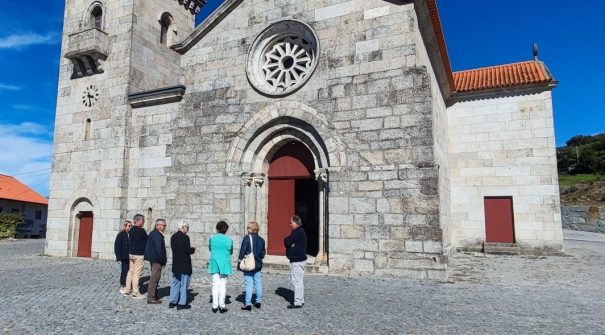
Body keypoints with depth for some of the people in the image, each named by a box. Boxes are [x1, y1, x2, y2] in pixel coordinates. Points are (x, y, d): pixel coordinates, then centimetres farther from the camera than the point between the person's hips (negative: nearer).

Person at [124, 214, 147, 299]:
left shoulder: (131, 230, 9)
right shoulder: (141, 230, -16)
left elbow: (130, 241, 13)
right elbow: (147, 239, -6)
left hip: (131, 253, 8)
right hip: (139, 255, -8)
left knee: (130, 272, 14)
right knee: (137, 274, -4)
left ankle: (127, 290, 20)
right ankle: (135, 293, 0)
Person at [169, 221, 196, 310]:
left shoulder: (173, 236, 7)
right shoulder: (185, 237, -18)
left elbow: (173, 248, 10)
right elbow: (187, 250, -22)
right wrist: (193, 249, 0)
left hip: (176, 264, 8)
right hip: (184, 264, -7)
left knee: (175, 283, 17)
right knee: (184, 284, 2)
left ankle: (173, 301, 22)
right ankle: (182, 303, 6)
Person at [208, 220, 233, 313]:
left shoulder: (212, 238, -5)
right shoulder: (229, 240, -6)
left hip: (214, 264, 1)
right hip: (224, 264, -1)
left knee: (215, 285, 7)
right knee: (223, 285, 5)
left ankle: (215, 306, 8)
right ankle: (221, 306, 6)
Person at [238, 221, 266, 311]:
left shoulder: (247, 238, -12)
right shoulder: (261, 240, 6)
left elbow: (242, 251, -11)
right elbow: (263, 253, 10)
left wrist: (240, 259, -1)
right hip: (258, 265, 6)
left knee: (249, 284, -3)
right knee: (258, 283, 13)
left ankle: (248, 303, -2)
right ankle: (258, 301, 22)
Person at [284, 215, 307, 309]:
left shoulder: (298, 232, -17)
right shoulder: (299, 231, 16)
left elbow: (287, 242, -21)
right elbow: (288, 242, 16)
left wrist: (286, 240, -1)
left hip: (297, 261, -11)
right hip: (298, 259, 11)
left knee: (297, 281, -7)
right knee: (299, 281, 15)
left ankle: (298, 302, -3)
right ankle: (300, 300, 23)